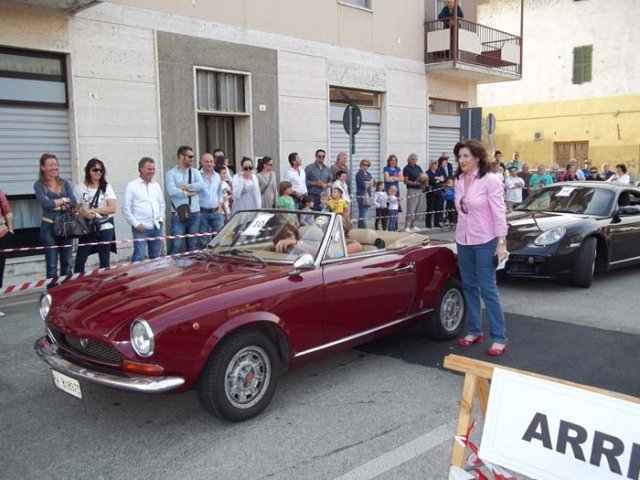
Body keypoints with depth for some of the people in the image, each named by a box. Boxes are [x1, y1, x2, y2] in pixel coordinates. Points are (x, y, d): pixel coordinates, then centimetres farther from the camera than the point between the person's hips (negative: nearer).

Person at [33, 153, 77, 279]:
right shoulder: (39, 185, -1)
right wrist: (64, 200, -5)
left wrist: (56, 204, -13)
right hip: (49, 227, -4)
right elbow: (46, 203, -16)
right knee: (51, 265, 0)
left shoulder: (65, 183, 11)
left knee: (67, 263, 8)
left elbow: (73, 202, -2)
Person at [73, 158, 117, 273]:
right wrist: (85, 213, -18)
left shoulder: (107, 187, 4)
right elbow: (75, 208, 2)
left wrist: (94, 210, -16)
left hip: (105, 227, 1)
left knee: (105, 260, 7)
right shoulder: (80, 188, 2)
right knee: (80, 259, -3)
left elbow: (112, 208, -5)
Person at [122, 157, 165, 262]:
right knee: (139, 257, -8)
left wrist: (160, 219, 9)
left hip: (156, 227, 5)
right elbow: (126, 208, -7)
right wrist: (136, 224, -10)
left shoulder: (156, 185, 12)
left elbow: (162, 204, 21)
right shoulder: (132, 186, -4)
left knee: (155, 256, 11)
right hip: (141, 228, -5)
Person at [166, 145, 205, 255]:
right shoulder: (171, 174, 2)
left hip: (194, 213, 4)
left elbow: (201, 185, -7)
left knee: (193, 245, 10)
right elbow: (171, 191, -13)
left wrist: (185, 187, -9)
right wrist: (188, 193, -6)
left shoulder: (195, 172, 12)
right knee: (176, 245, -7)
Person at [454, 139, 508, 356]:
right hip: (463, 242, 6)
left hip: (485, 242, -6)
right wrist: (460, 237, 14)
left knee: (488, 289, -5)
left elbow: (499, 213, -14)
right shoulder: (459, 181, 5)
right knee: (469, 287, 12)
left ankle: (499, 338, 3)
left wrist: (502, 243, -17)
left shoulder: (489, 181, -12)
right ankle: (475, 331, 24)